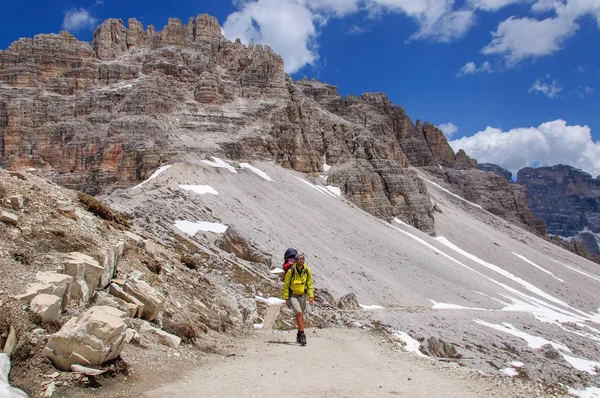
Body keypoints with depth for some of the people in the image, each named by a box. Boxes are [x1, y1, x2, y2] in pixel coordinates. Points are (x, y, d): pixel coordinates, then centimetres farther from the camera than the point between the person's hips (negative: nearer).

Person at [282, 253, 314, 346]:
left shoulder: (307, 271, -4)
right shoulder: (291, 271, -15)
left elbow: (309, 285, 5)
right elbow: (286, 285, -7)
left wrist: (311, 297, -4)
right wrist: (286, 298, -7)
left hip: (302, 296, 4)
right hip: (293, 296, -4)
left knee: (300, 315, 15)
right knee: (299, 314, -18)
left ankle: (299, 335, 31)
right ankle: (302, 335, -15)